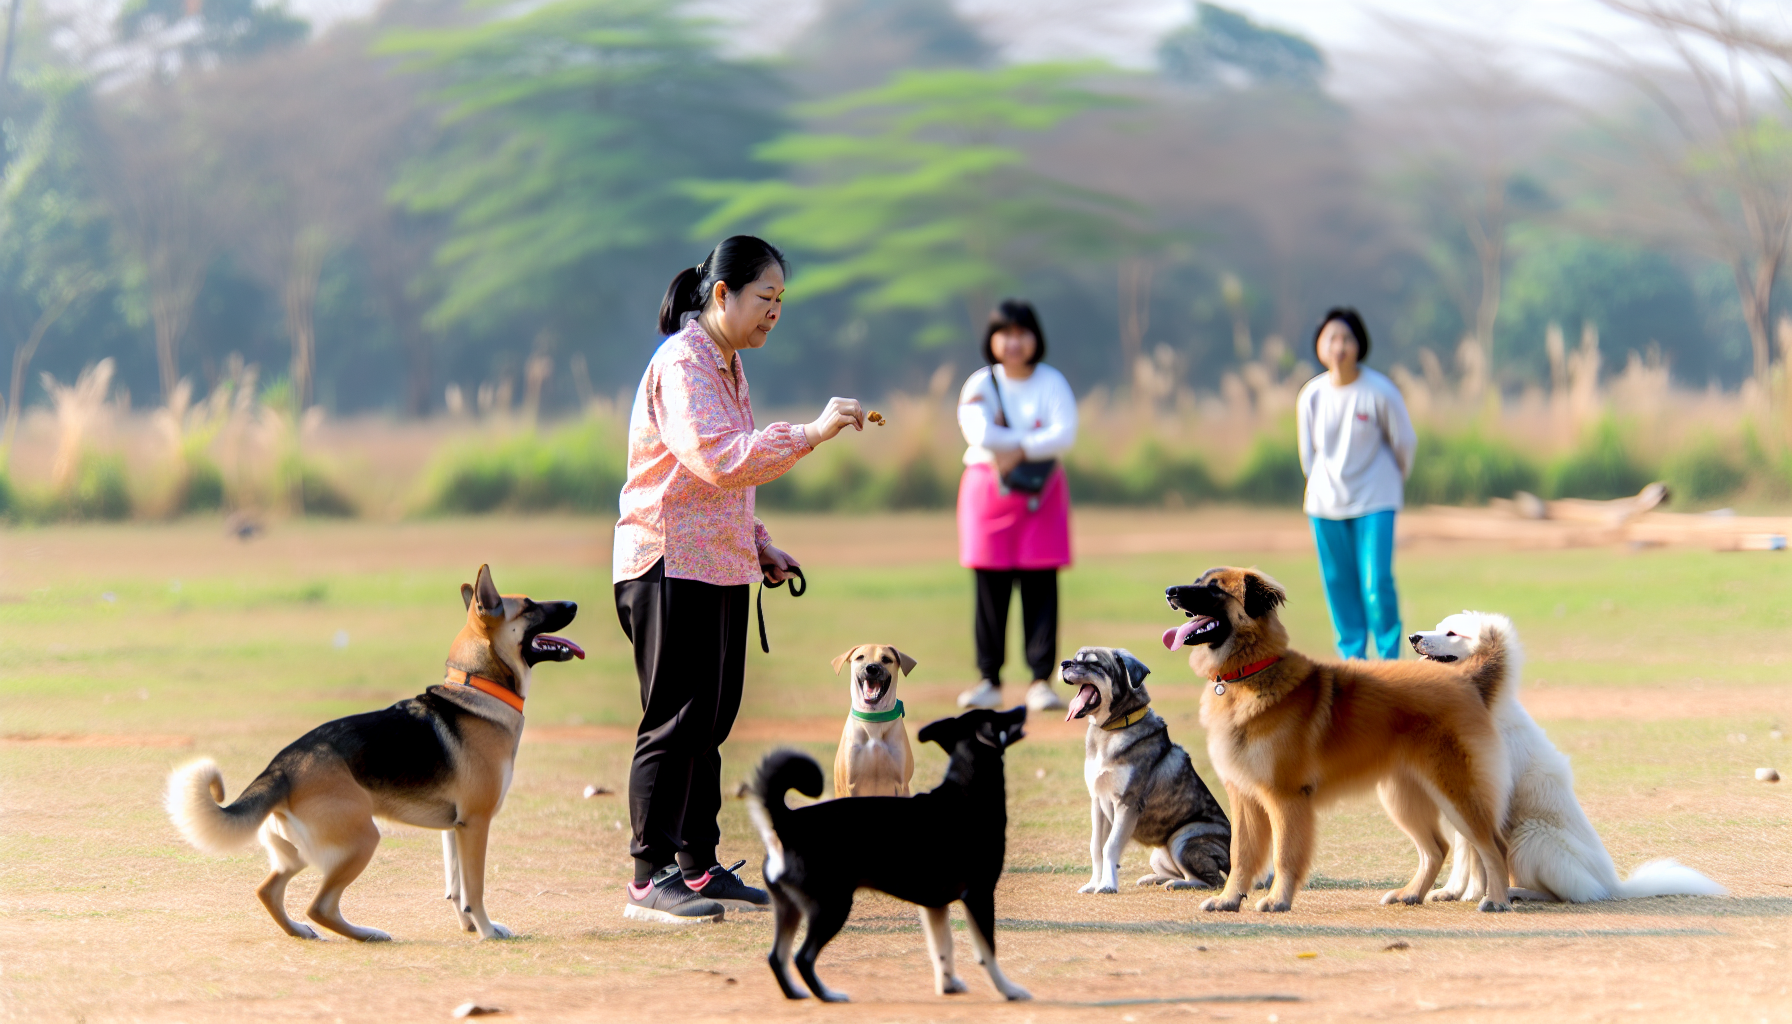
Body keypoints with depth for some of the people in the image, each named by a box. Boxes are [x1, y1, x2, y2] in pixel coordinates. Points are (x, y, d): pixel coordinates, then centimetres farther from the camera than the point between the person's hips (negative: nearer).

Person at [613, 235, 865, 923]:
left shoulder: (727, 367, 17)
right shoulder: (682, 364, -15)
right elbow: (721, 460, -28)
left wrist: (758, 545, 17)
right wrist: (811, 434, -30)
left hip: (719, 565, 10)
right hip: (671, 564, -10)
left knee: (711, 719, 12)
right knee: (676, 723, -8)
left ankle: (700, 866, 18)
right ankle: (651, 878, -5)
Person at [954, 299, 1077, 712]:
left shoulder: (1051, 383, 4)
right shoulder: (980, 384, 2)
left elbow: (1065, 434, -10)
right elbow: (980, 434, -14)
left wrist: (1018, 451, -18)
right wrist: (1033, 438, -10)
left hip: (1041, 491, 0)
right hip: (988, 490, 0)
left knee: (1041, 586, -4)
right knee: (991, 589, 0)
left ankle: (1041, 681, -3)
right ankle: (990, 681, 6)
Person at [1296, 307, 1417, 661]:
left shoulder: (1380, 392, -13)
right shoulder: (1312, 395, -4)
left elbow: (1403, 442, 0)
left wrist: (1392, 484, 10)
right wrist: (1323, 489, 12)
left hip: (1375, 502, -3)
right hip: (1326, 505, 3)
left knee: (1377, 583, -10)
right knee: (1339, 583, 6)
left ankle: (1389, 657, 4)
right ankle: (1352, 656, 18)